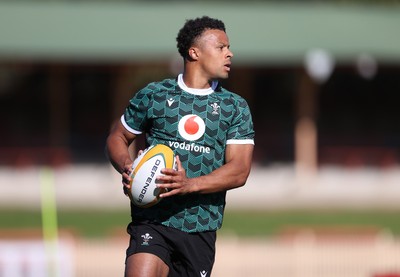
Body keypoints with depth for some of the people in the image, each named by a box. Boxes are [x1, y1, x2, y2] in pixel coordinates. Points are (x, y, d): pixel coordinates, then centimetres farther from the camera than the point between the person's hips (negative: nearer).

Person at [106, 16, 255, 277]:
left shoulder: (236, 107, 7)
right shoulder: (153, 95, 6)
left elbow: (240, 170, -3)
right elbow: (117, 138, 16)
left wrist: (190, 184, -19)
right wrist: (127, 168, -7)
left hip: (202, 228, 2)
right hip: (153, 219, -2)